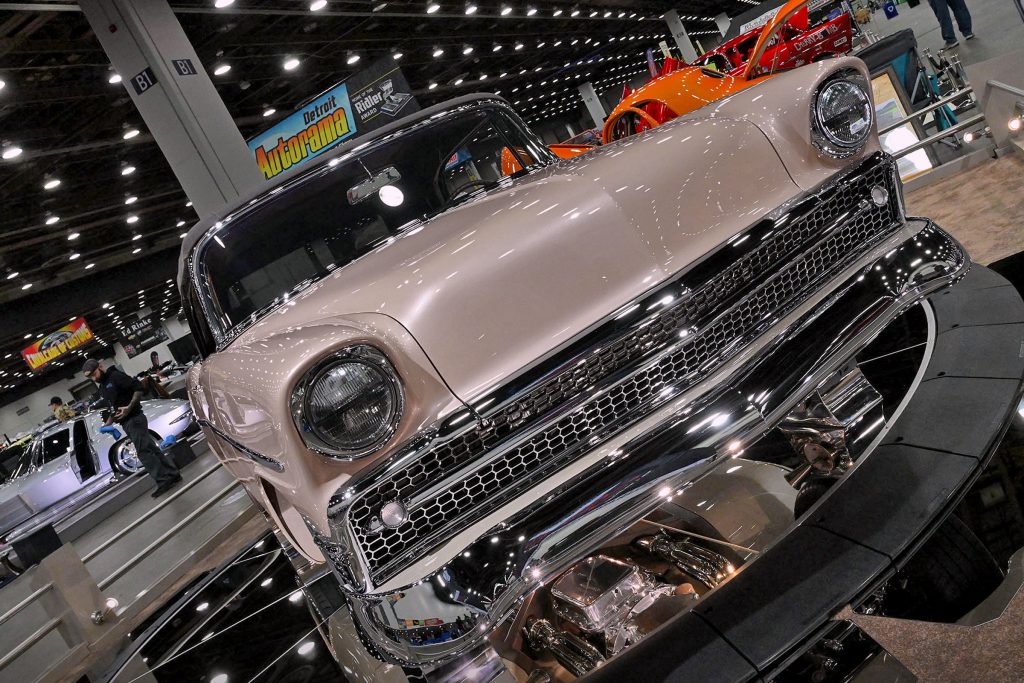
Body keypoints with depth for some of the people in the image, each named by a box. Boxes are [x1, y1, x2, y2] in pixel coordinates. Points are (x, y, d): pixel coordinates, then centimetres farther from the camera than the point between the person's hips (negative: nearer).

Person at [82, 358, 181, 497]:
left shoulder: (116, 376, -9)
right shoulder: (102, 388, 18)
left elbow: (138, 388, -16)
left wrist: (129, 407, -23)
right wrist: (108, 423, 13)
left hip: (135, 419, -9)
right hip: (126, 423, 9)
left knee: (143, 451, -12)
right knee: (151, 448, 9)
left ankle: (164, 480, -12)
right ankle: (172, 474, 13)